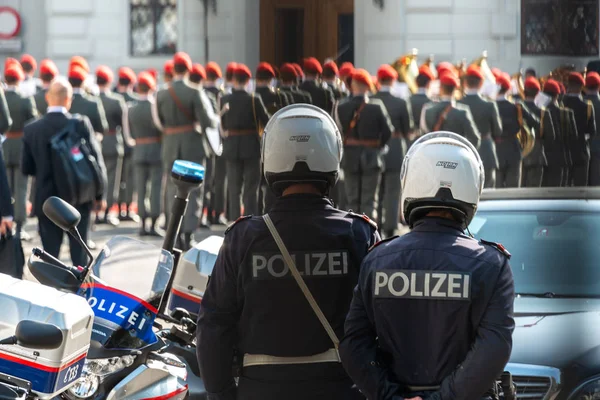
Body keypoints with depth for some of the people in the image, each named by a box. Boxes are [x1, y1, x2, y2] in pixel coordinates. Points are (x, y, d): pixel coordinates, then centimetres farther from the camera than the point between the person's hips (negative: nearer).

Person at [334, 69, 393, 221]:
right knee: (370, 201, 3)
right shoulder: (377, 107, -10)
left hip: (350, 159, 1)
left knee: (352, 200, 10)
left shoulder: (341, 108, -7)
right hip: (372, 159, -1)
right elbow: (388, 131, -5)